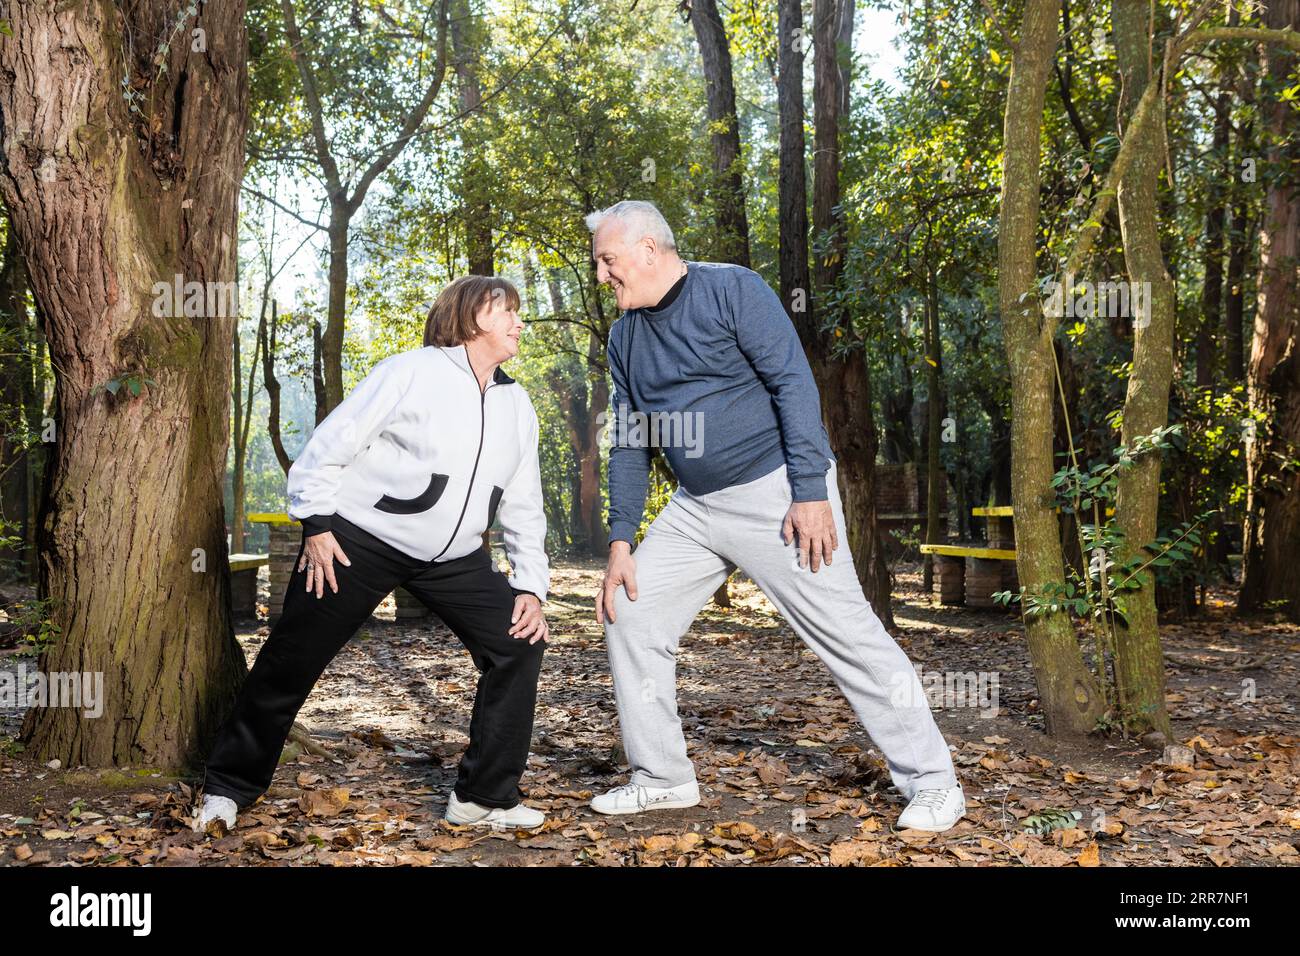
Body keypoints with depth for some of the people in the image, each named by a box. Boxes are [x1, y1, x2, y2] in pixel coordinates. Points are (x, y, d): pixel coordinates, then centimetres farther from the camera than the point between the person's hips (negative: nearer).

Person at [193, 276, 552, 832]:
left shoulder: (517, 406, 8)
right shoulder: (412, 372, -10)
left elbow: (523, 507, 12)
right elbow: (331, 444, -10)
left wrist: (530, 587, 3)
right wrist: (316, 526, -15)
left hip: (452, 557, 6)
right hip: (361, 538, -5)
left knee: (519, 641, -8)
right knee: (292, 661, -1)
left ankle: (485, 797, 3)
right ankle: (229, 788, 20)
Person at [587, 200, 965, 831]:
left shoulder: (731, 289, -9)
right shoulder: (626, 335, 11)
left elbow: (795, 384, -15)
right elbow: (629, 444, 13)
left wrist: (811, 492, -22)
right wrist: (621, 542, 6)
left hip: (777, 492, -7)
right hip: (693, 507, 7)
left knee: (846, 631, -7)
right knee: (629, 615, 2)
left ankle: (932, 783, 4)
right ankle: (662, 778, 14)